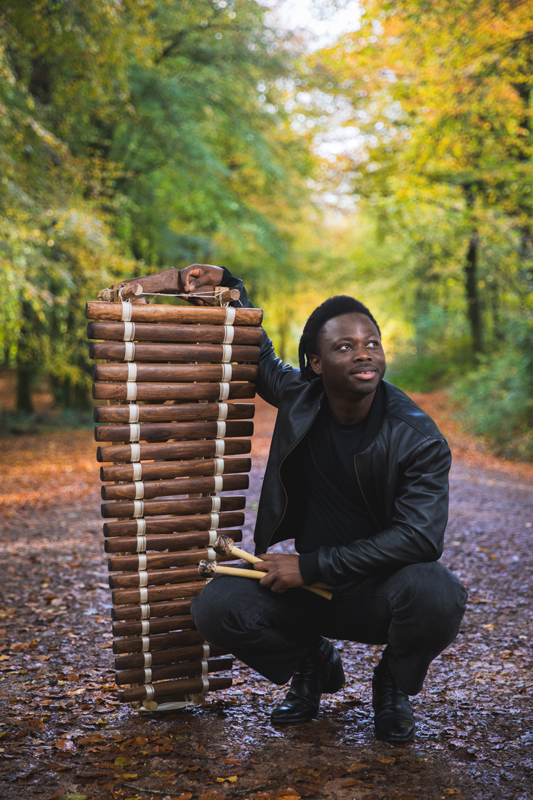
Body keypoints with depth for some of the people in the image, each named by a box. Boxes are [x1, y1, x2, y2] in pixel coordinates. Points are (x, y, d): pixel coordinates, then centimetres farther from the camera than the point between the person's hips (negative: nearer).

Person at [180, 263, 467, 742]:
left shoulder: (419, 438, -16)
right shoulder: (298, 396, -4)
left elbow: (419, 537, -23)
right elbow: (260, 355, 18)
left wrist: (312, 565, -24)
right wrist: (226, 284, 7)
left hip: (382, 588, -3)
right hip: (311, 586, 3)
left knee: (437, 594, -35)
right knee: (215, 607, -20)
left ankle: (394, 686, 1)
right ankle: (313, 664, 11)